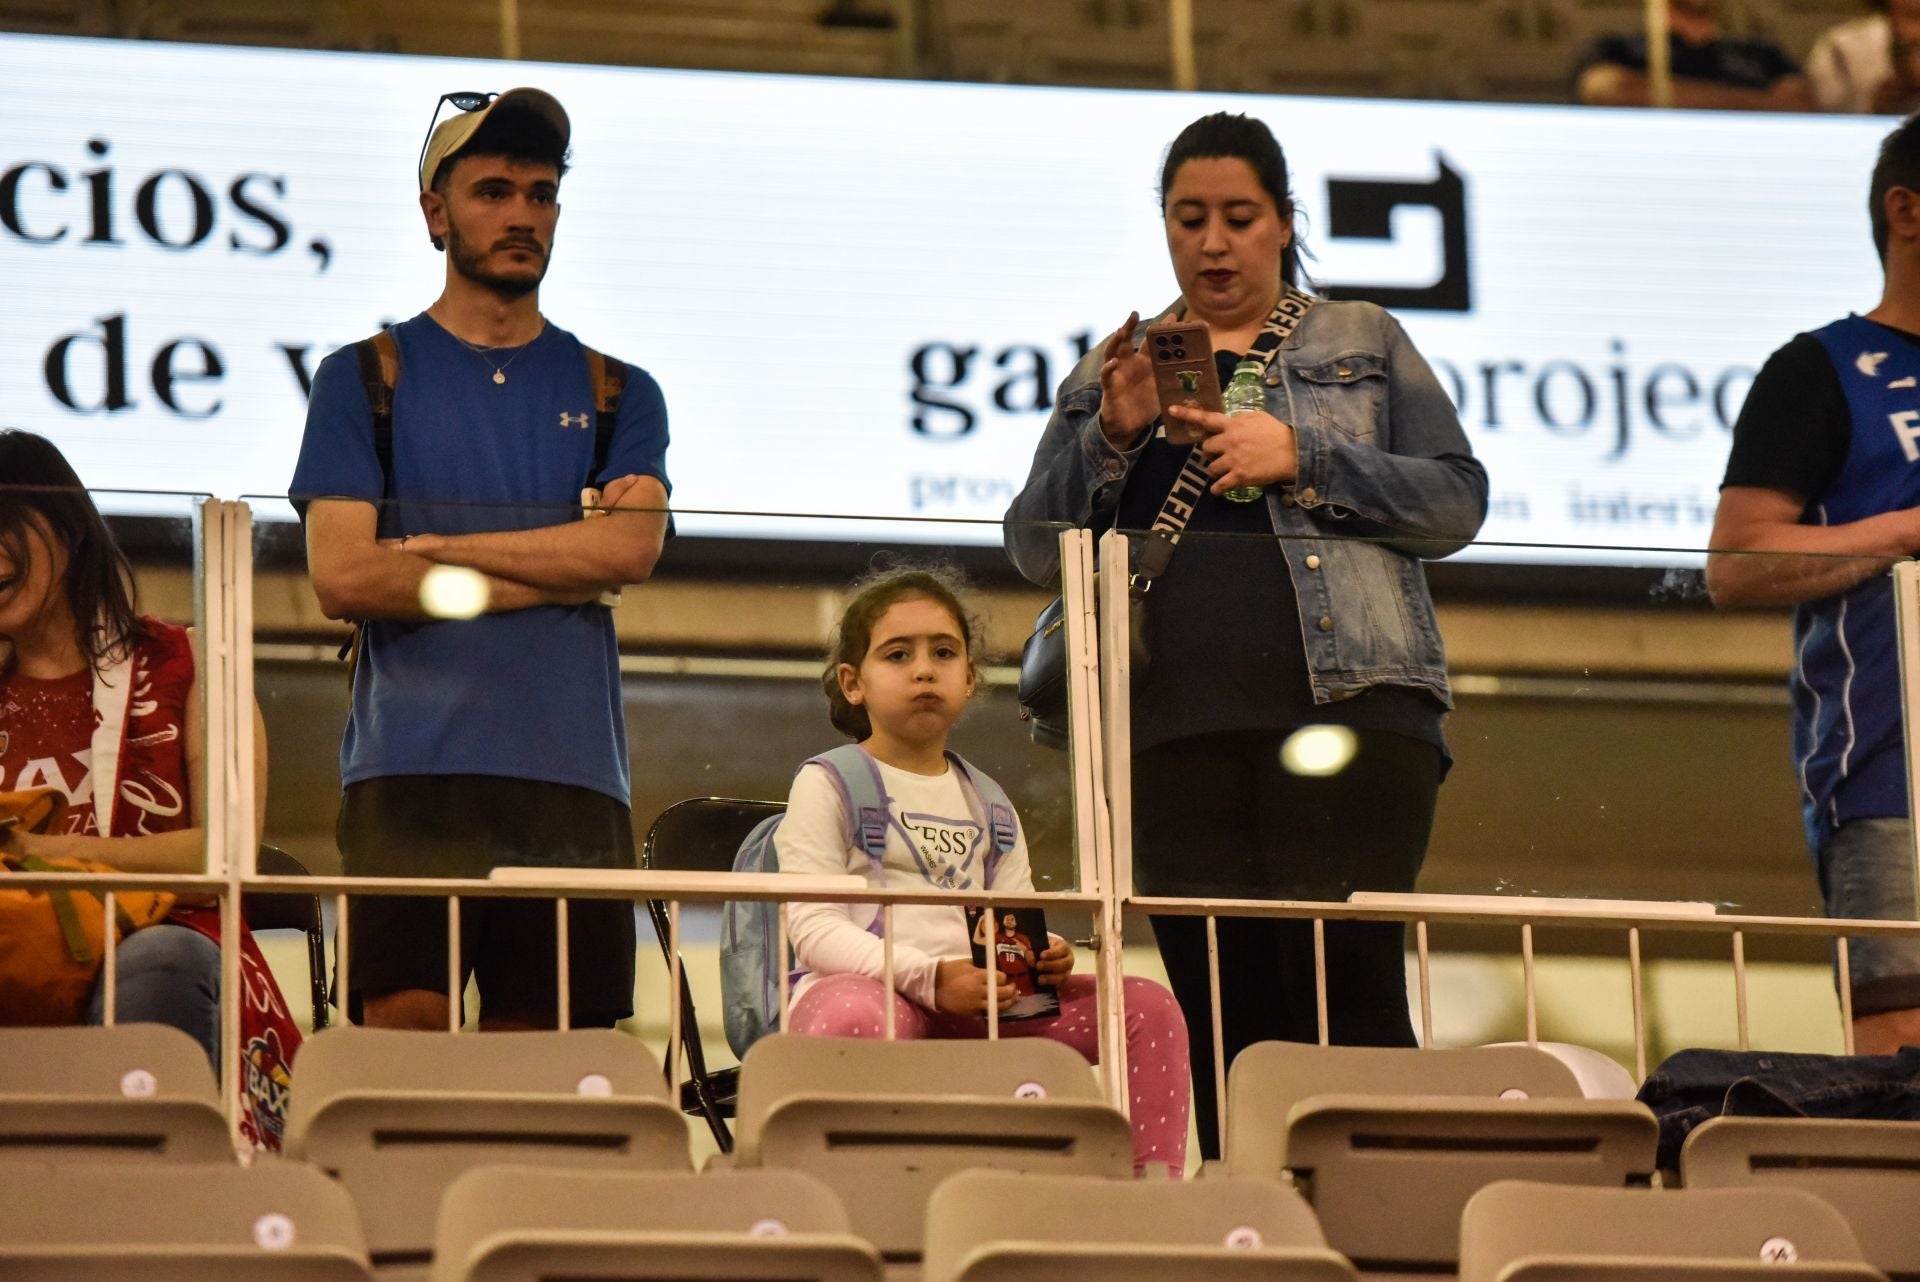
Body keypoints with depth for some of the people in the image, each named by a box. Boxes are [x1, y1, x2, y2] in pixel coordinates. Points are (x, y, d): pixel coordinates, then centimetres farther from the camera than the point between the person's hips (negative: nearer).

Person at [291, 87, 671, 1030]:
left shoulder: (617, 393, 17)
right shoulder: (364, 379, 10)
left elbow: (631, 546, -2)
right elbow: (341, 577, -3)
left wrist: (434, 547, -4)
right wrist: (554, 573, -2)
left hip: (572, 774, 2)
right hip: (410, 769, -2)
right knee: (406, 1030, -12)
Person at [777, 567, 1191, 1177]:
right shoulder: (827, 787, 5)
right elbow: (815, 931, -7)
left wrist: (1044, 956, -8)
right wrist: (927, 977, -20)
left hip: (978, 1006, 6)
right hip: (863, 988, -6)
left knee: (1147, 1005, -9)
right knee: (854, 1019, -44)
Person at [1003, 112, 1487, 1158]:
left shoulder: (1362, 343, 16)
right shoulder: (1112, 372, 21)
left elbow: (1458, 500, 5)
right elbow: (1034, 548, 14)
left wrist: (1301, 459, -7)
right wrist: (1110, 433, -3)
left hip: (1347, 706, -2)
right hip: (1175, 722, 3)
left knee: (1349, 991, -13)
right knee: (1222, 1021, -1)